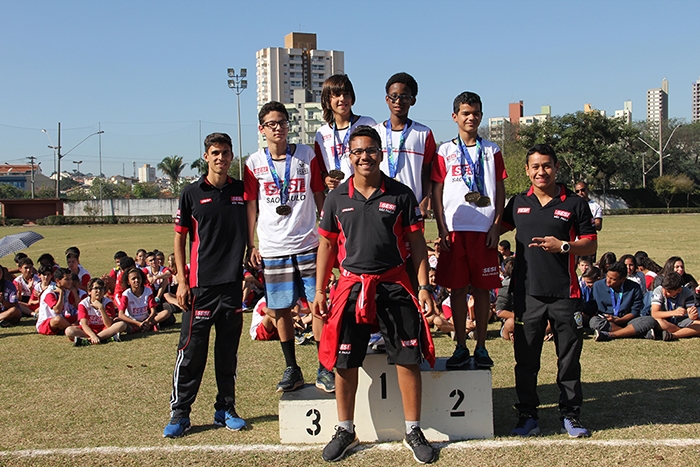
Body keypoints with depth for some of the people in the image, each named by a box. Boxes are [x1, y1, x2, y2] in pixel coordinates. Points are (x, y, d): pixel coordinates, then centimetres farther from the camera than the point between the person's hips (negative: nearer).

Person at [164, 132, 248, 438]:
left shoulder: (242, 191, 7)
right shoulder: (192, 193, 2)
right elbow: (180, 238, 3)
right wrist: (181, 281, -3)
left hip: (233, 282, 2)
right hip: (200, 285, -2)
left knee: (228, 352, 10)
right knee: (191, 351, 0)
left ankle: (225, 409, 21)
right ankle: (179, 413, 9)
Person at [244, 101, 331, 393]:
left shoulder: (307, 156, 4)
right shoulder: (254, 163, 5)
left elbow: (319, 198, 8)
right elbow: (250, 206, 8)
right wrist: (250, 246, 3)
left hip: (308, 245, -1)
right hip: (272, 249, 1)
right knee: (281, 309, 6)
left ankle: (324, 369, 5)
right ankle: (292, 369, 18)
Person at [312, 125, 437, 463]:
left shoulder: (401, 195, 1)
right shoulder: (337, 198, 5)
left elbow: (417, 244, 4)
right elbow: (327, 245, 10)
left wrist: (424, 287, -3)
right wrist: (319, 290, 6)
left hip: (394, 284, -1)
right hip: (351, 285, 1)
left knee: (408, 359, 1)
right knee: (344, 362, 5)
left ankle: (413, 432, 16)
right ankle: (345, 430, 23)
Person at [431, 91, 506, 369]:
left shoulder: (491, 151, 10)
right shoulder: (444, 152, 7)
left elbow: (500, 191, 9)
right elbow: (437, 193, 5)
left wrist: (496, 226, -2)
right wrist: (442, 230, -4)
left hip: (484, 230, 1)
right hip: (454, 229, 0)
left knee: (482, 288, 4)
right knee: (457, 288, 3)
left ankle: (481, 347, 12)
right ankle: (461, 347, 11)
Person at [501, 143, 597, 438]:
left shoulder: (574, 204, 2)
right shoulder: (518, 203, 9)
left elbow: (591, 244, 2)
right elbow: (498, 228, 23)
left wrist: (563, 246, -14)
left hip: (564, 293, -2)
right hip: (526, 292, 2)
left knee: (569, 357, 6)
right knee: (526, 358, 6)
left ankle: (570, 416, 18)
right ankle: (528, 416, 17)